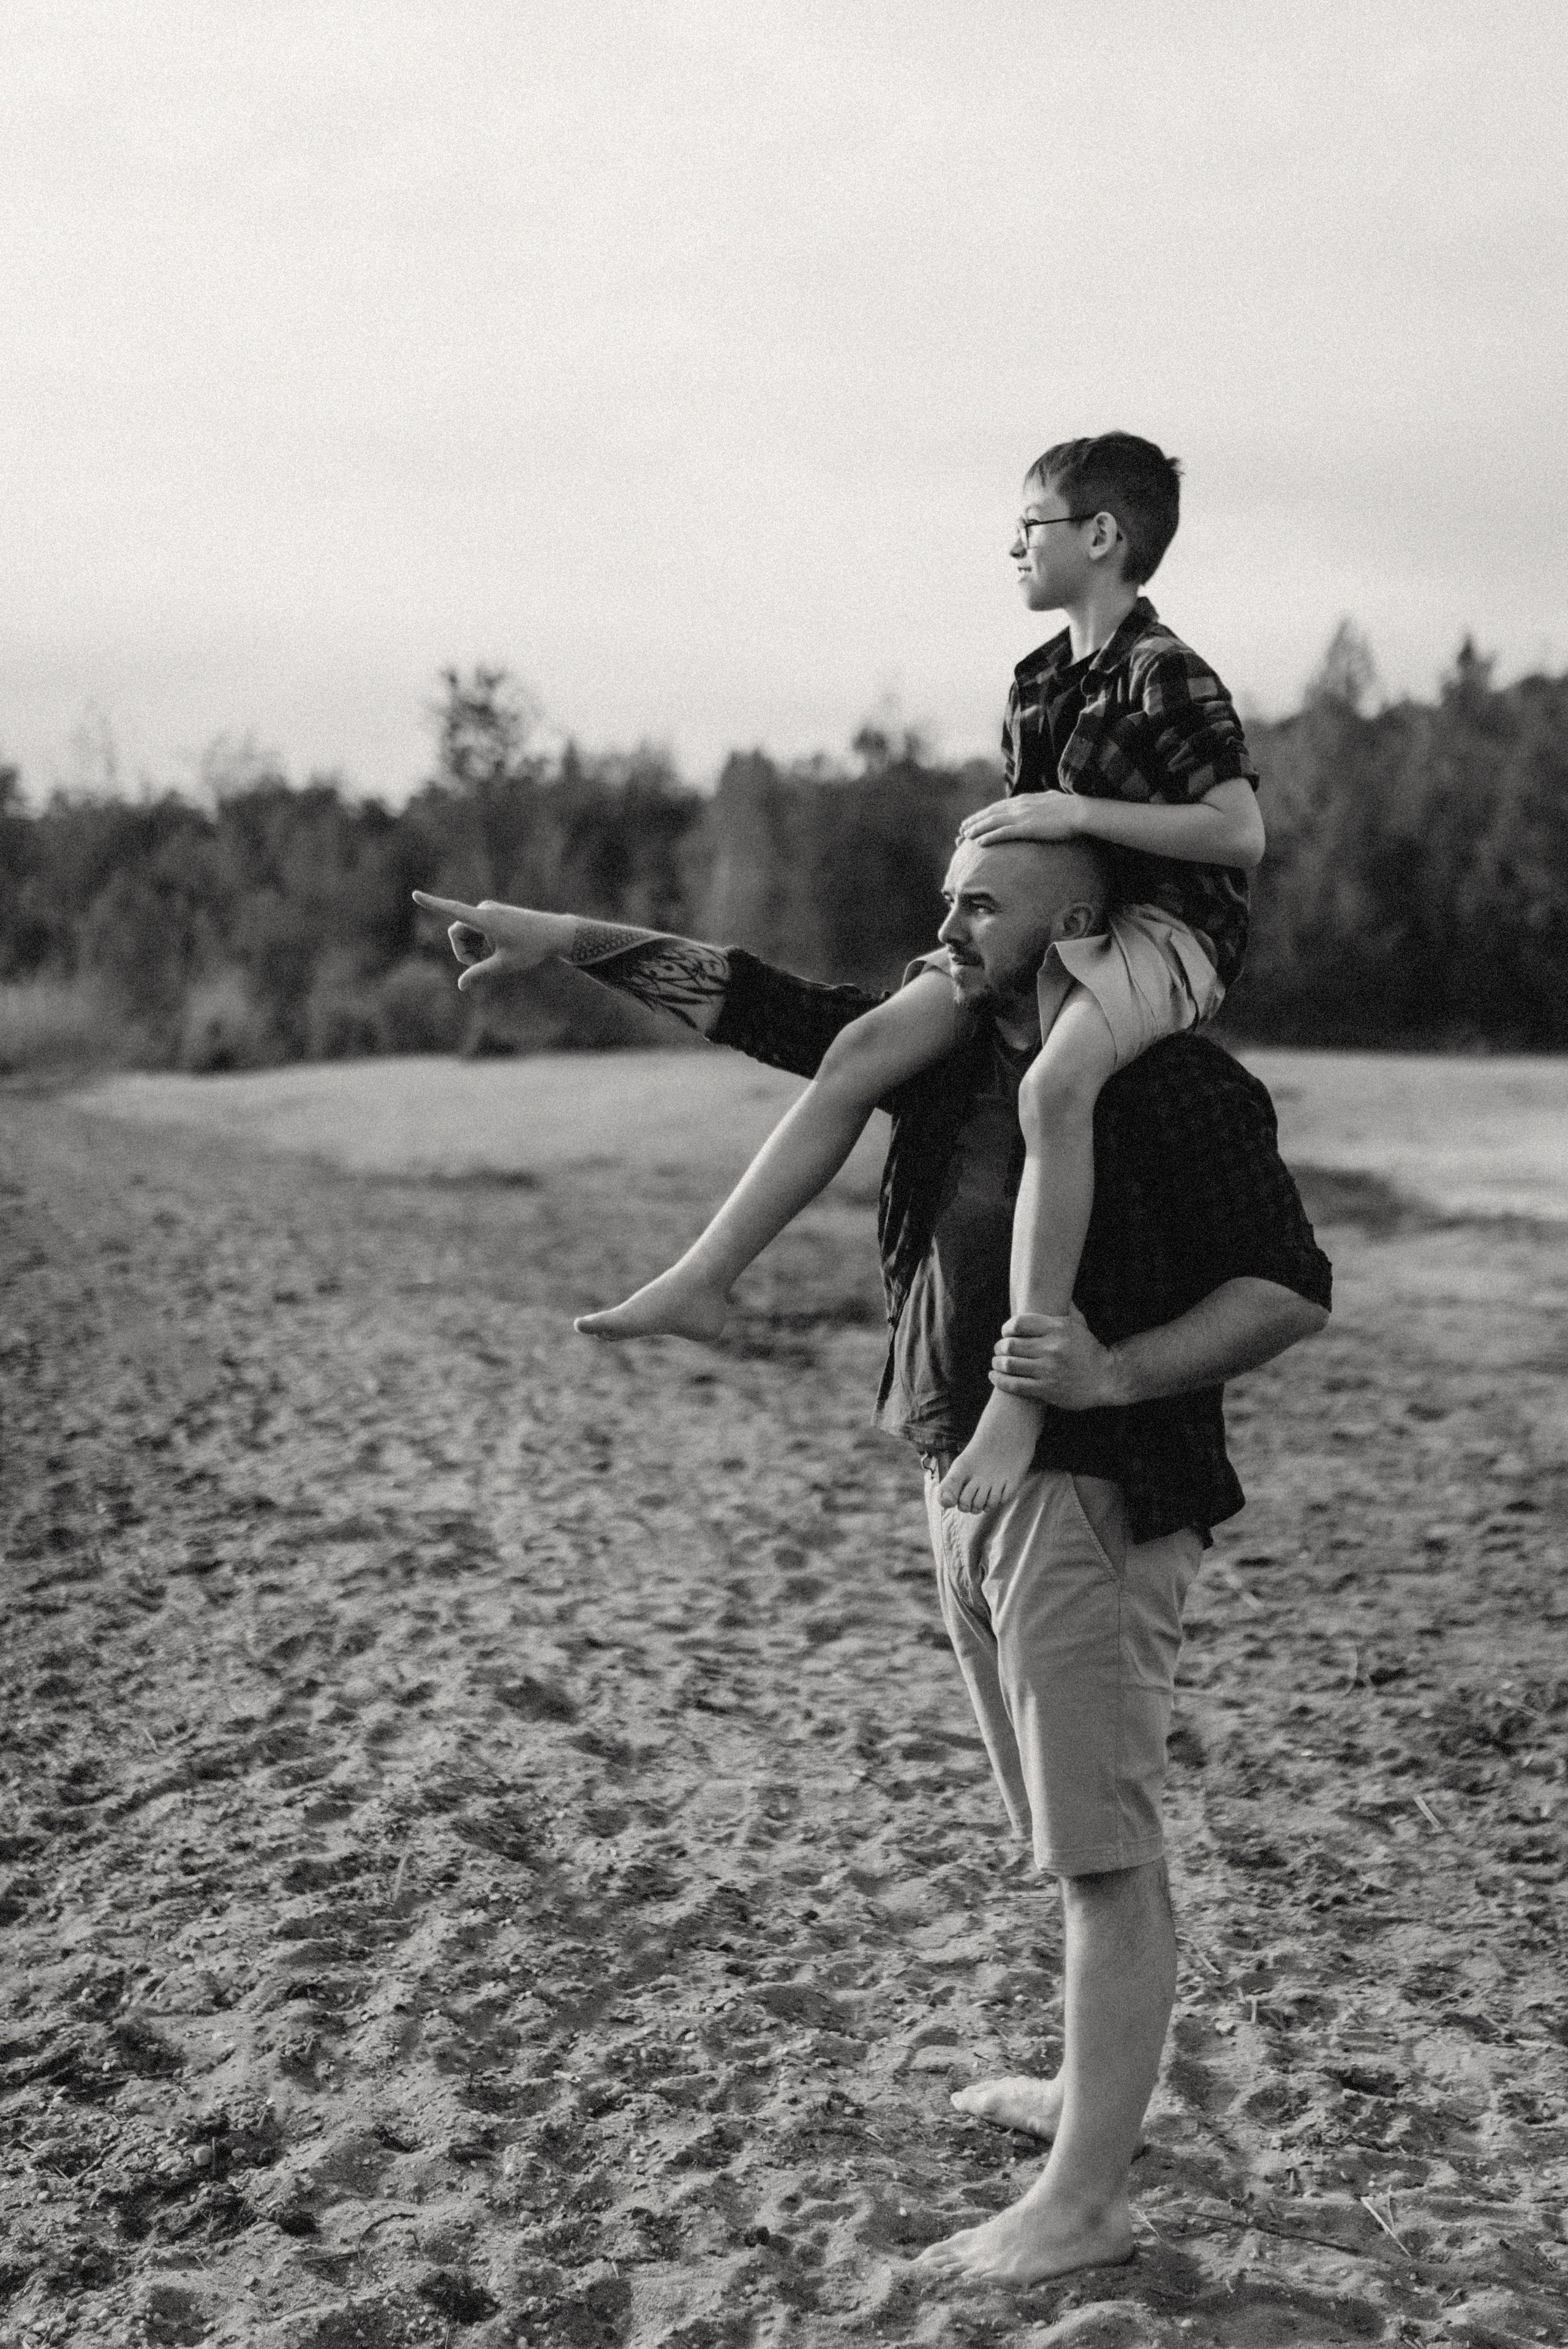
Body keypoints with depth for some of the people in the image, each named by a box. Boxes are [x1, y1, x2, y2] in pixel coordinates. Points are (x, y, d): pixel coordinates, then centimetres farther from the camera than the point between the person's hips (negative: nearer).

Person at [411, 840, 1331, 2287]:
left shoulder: (1182, 1086, -13)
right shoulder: (949, 1049, 9)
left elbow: (1293, 1292, -14)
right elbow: (751, 1002, 10)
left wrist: (1116, 1372, -26)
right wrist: (561, 939, 3)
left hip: (1095, 1498, -8)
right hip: (967, 1487, 8)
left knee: (1107, 1852, -2)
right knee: (1069, 1840, 19)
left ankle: (1083, 2205, 6)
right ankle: (1097, 2091, 35)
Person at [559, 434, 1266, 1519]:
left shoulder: (1170, 678, -13)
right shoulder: (1040, 682, 13)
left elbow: (1242, 831, -22)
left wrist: (1076, 812, -23)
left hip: (1167, 927, -8)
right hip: (1057, 923, 9)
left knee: (1052, 1086, -38)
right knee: (867, 1045, -6)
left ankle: (1023, 1387, -36)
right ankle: (704, 1281, -4)